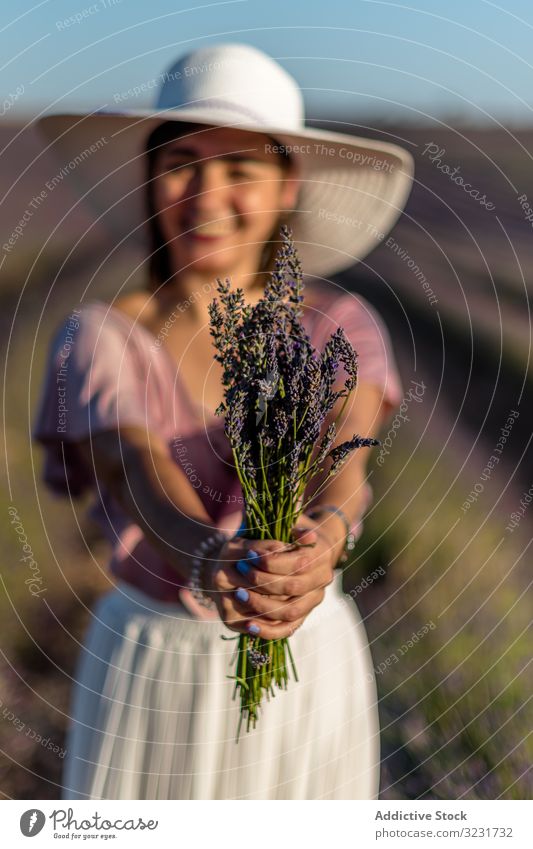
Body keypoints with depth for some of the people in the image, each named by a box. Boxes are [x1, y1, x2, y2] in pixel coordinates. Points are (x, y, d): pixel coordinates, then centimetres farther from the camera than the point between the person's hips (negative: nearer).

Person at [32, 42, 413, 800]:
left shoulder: (341, 329, -7)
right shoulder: (100, 338, -11)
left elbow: (341, 454, -26)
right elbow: (140, 471, -28)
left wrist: (323, 537, -48)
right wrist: (216, 557, -49)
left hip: (311, 663, 1)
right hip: (150, 675, -1)